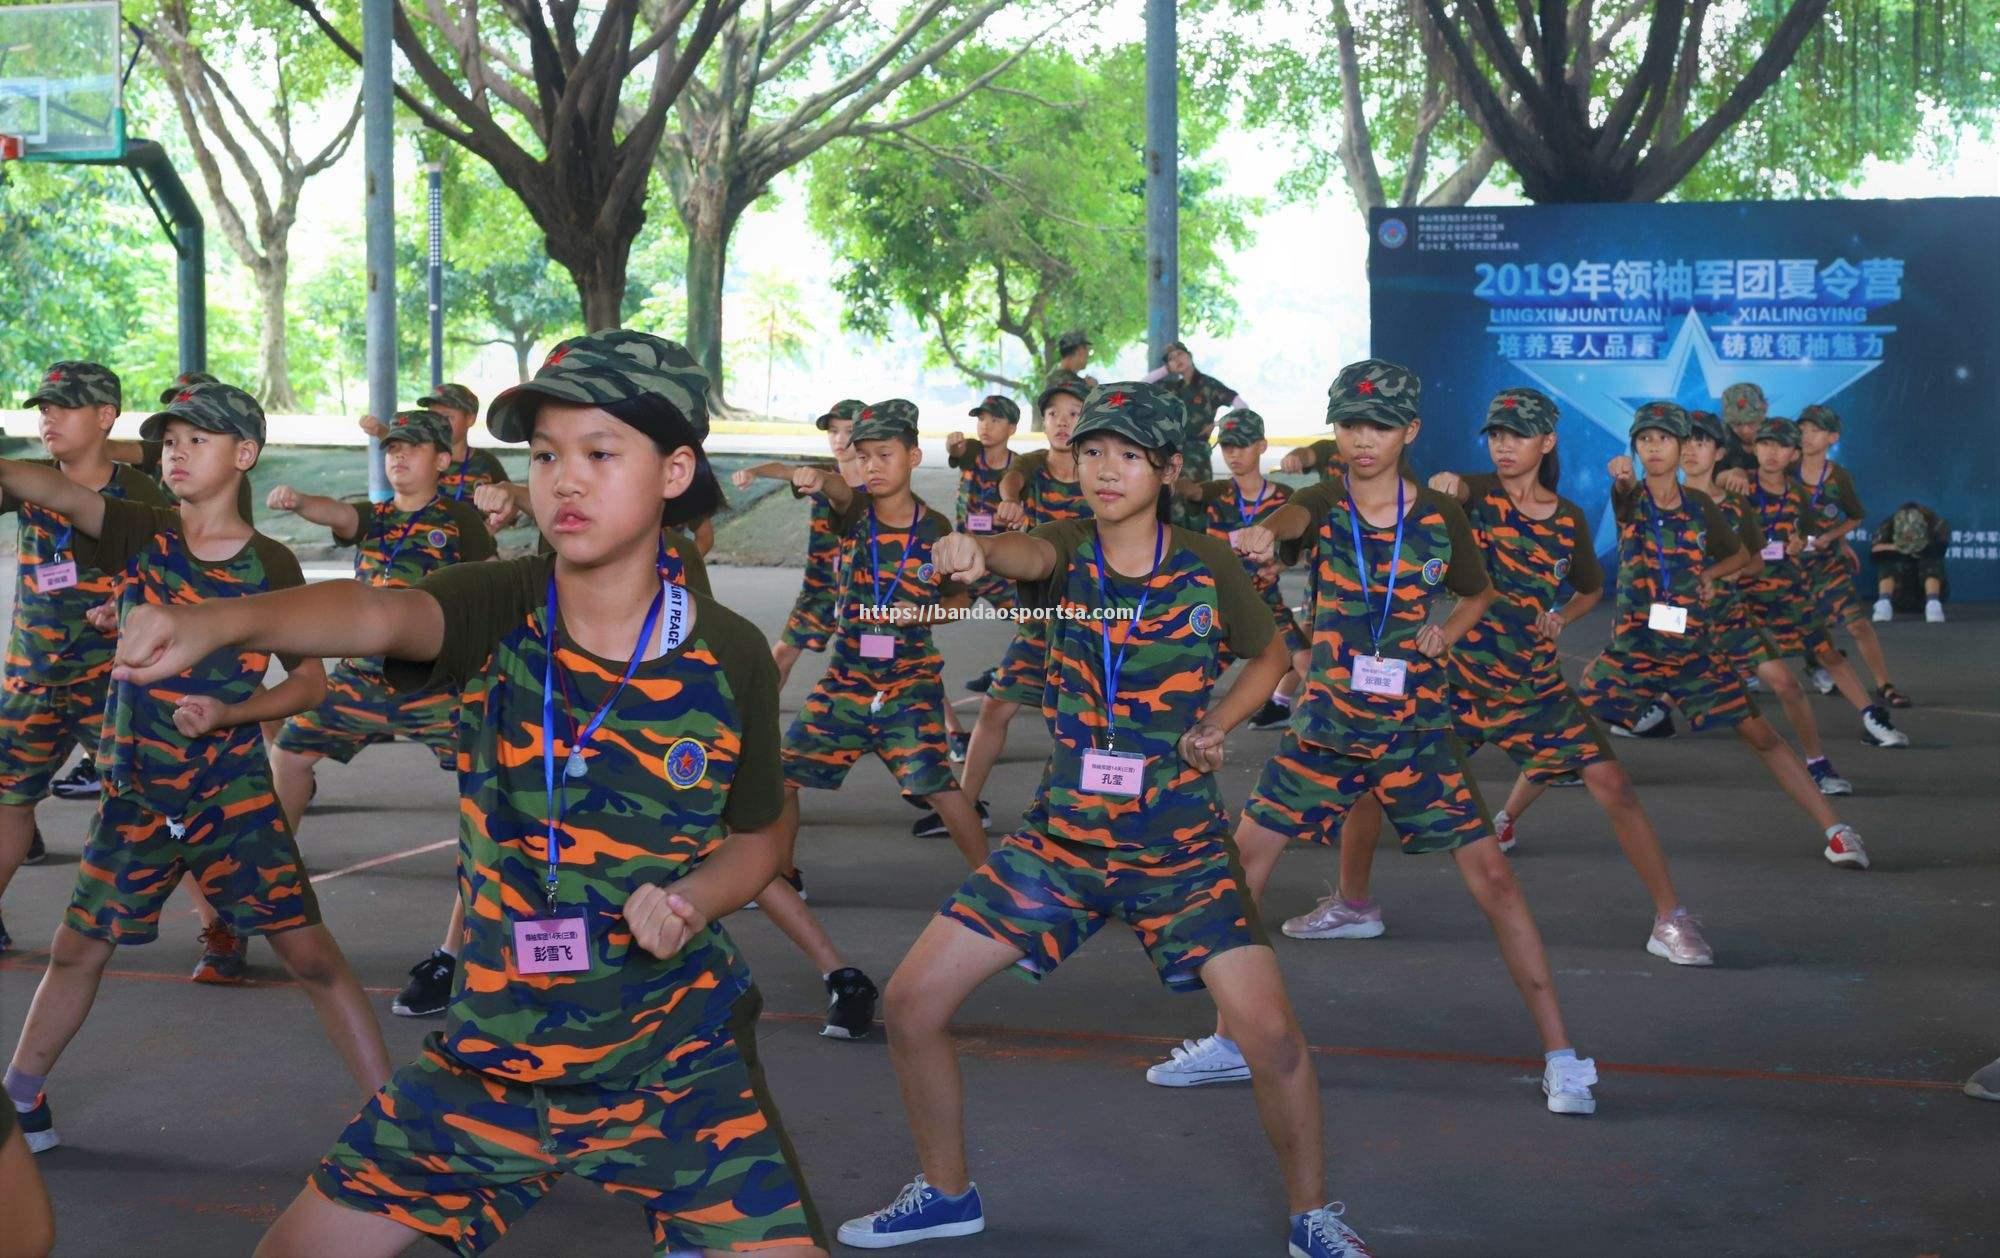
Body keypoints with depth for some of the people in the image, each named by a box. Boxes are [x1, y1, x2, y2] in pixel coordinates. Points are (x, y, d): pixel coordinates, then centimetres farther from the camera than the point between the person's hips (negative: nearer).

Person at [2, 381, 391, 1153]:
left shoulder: (271, 566, -5)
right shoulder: (139, 534, -2)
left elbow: (311, 682, 0)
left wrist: (228, 713, -16)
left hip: (235, 797, -2)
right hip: (135, 796, 3)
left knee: (309, 953, -5)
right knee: (77, 948, 15)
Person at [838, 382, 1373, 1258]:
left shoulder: (1207, 566, -3)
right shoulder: (1068, 553, -4)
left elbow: (1271, 655, 14)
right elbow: (1029, 555, -30)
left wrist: (1215, 725, -4)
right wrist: (975, 549, -54)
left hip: (1180, 846, -1)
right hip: (1061, 836, 2)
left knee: (1272, 1034, -13)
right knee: (912, 1000, -4)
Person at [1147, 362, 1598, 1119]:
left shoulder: (1440, 518, -2)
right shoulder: (1323, 507, -5)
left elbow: (1479, 594, 17)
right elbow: (1293, 520, -31)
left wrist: (1446, 634, -5)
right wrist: (1264, 533, -56)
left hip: (1417, 728, -1)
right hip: (1326, 723, 1)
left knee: (1490, 876, -7)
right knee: (1244, 860, 3)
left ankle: (1561, 1057, 2)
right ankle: (1230, 1042, 20)